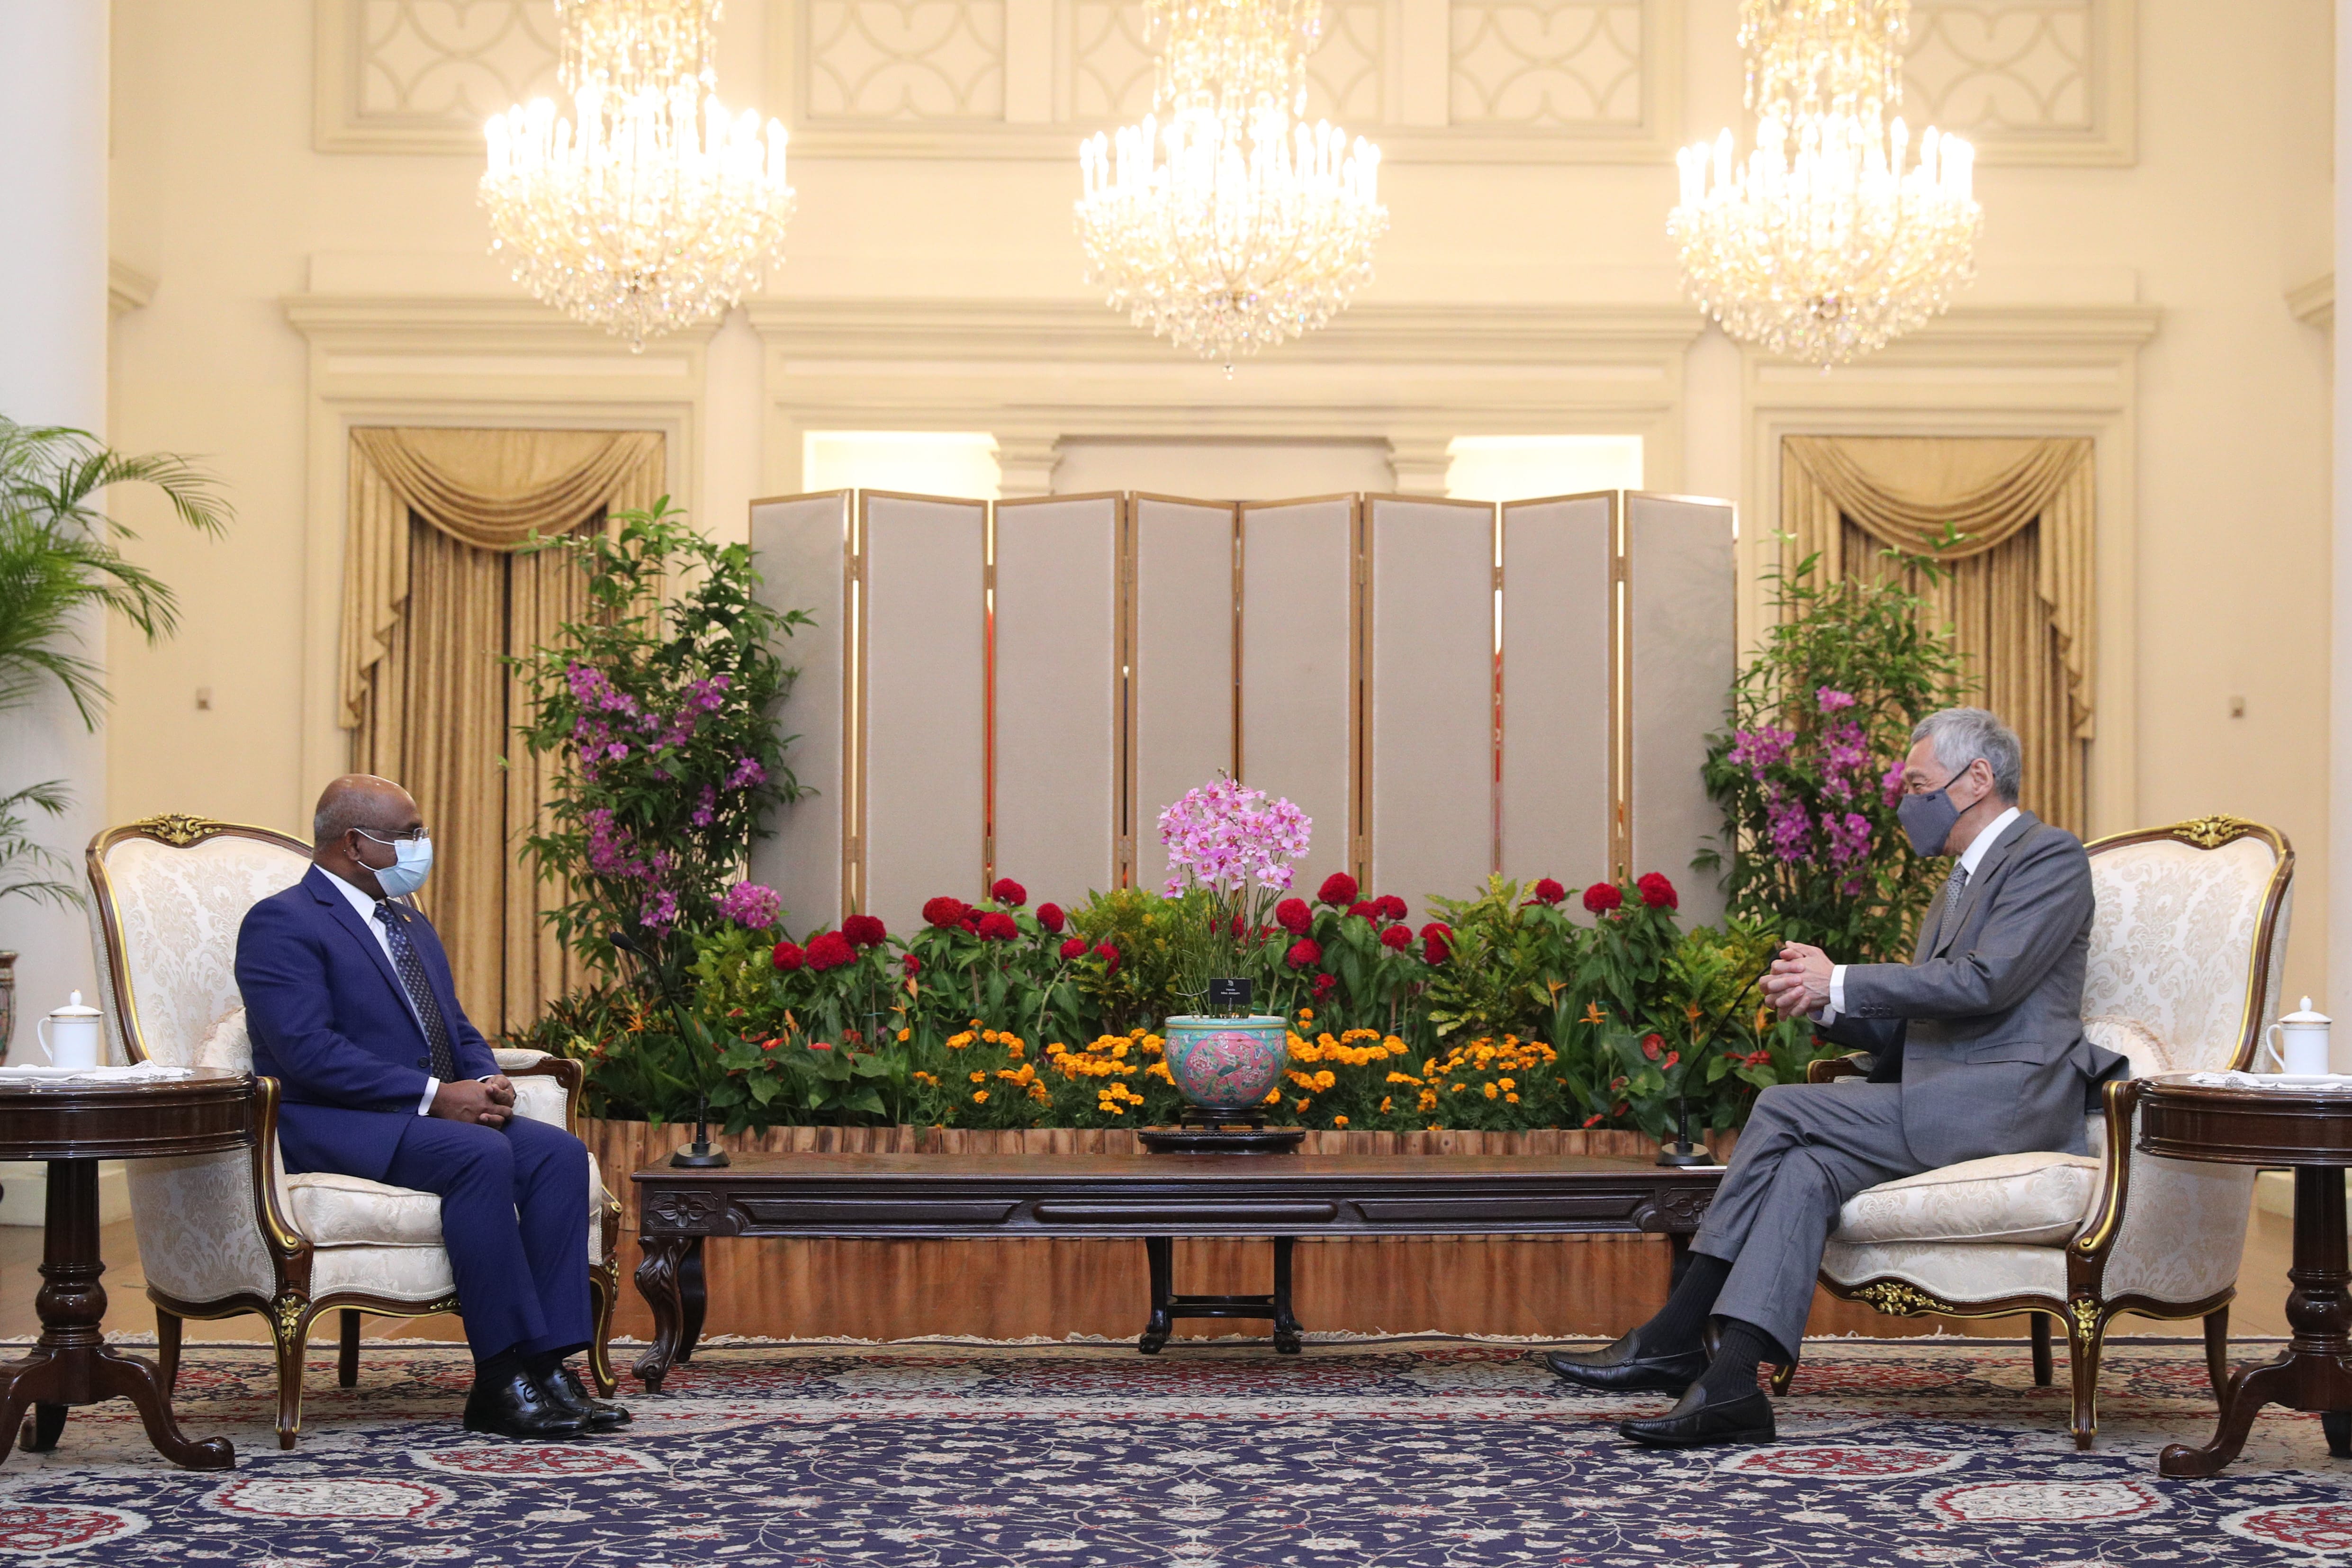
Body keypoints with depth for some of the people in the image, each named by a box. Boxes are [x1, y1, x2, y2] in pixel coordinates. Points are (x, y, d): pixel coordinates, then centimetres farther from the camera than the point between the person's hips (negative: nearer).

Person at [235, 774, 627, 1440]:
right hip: (336, 1127, -8)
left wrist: (488, 1084, -3)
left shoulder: (413, 927, 23)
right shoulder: (282, 923, -6)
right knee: (482, 1157, -33)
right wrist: (435, 1096, -21)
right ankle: (502, 1379, -29)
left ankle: (549, 1365, -22)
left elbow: (459, 1030, 22)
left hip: (442, 1112, 8)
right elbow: (308, 1051, -18)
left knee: (559, 1152, -17)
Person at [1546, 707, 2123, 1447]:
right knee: (1806, 1169, -18)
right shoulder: (1956, 891, 27)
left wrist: (1841, 983, -10)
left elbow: (1983, 983, -16)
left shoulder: (2050, 856, -2)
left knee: (1784, 1112, -19)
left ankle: (1676, 1337, -18)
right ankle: (1730, 1381, -27)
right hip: (1941, 1096, 8)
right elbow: (1906, 1031, 22)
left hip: (2009, 1097, -8)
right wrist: (1825, 1003, 2)